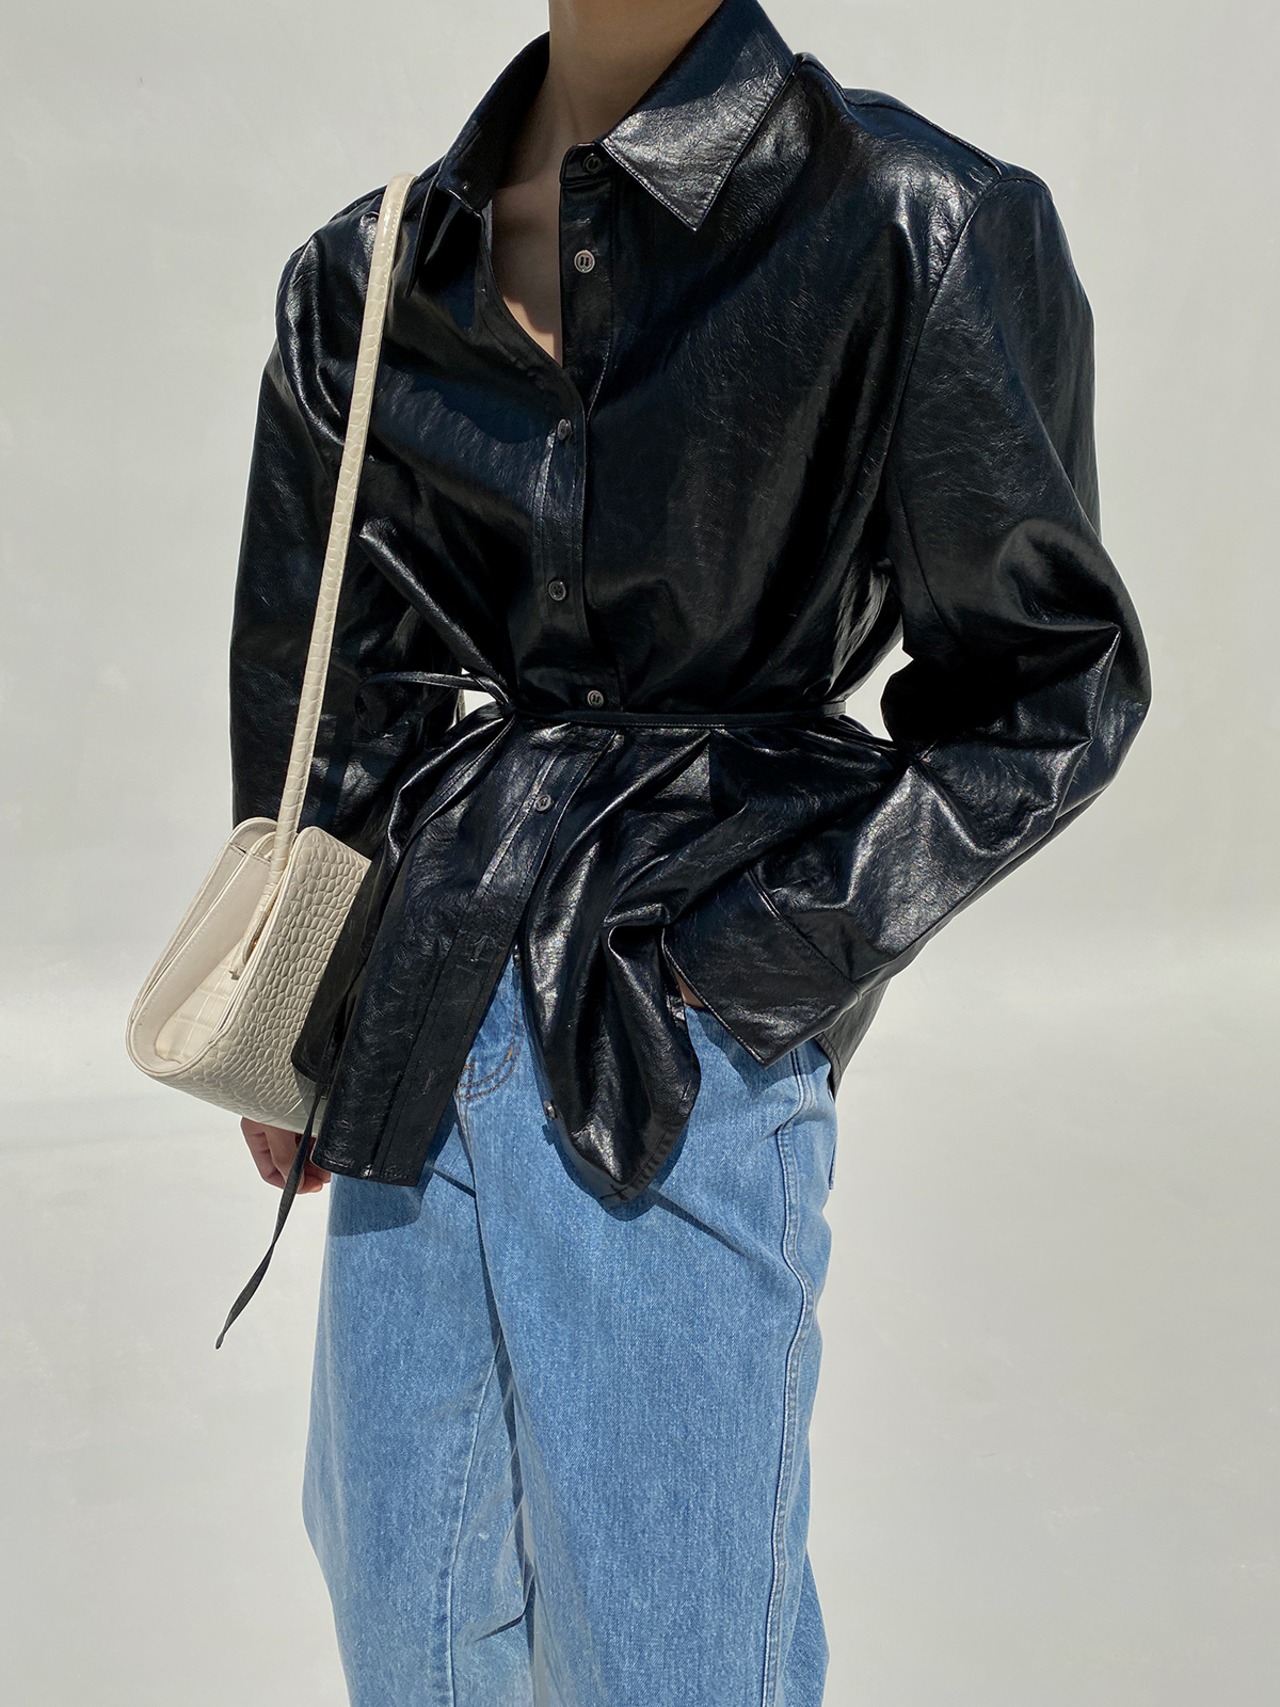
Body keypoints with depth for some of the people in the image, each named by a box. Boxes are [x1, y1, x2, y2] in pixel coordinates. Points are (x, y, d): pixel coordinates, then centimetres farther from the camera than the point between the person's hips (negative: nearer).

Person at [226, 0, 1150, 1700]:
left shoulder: (909, 228, -10)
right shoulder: (372, 272, 5)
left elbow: (1052, 683, -4)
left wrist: (761, 962, -10)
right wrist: (282, 1031, 17)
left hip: (674, 1060, -5)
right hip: (414, 1032, 5)